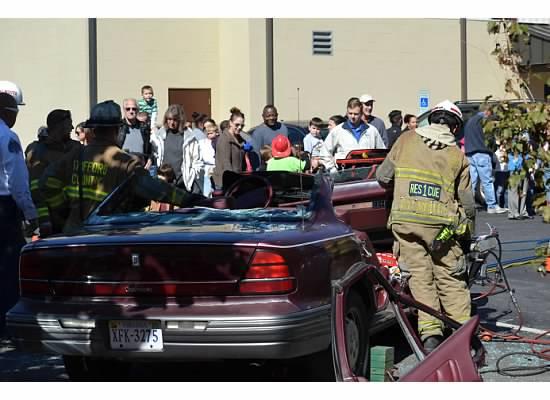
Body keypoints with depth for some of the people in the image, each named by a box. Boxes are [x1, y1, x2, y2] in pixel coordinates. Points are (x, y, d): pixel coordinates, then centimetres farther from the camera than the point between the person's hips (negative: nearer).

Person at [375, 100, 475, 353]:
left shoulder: (406, 140, 8)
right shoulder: (457, 154, 8)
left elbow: (383, 176, 13)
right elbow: (466, 200, 10)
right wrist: (468, 228, 25)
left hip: (405, 219, 0)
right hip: (441, 222, 0)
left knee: (420, 275, 5)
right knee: (450, 279, 9)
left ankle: (430, 333, -1)